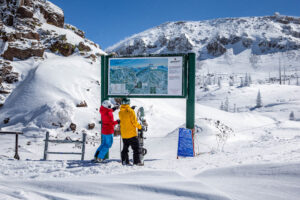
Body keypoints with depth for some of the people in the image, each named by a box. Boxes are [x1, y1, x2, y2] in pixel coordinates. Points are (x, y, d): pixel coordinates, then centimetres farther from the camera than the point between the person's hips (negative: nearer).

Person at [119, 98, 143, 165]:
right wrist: (139, 126, 3)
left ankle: (124, 161, 14)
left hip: (124, 134, 5)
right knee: (135, 148, 4)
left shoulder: (120, 112, 1)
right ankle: (136, 161, 2)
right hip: (132, 133, -5)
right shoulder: (130, 111, -14)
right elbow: (134, 122, -13)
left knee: (125, 148, 15)